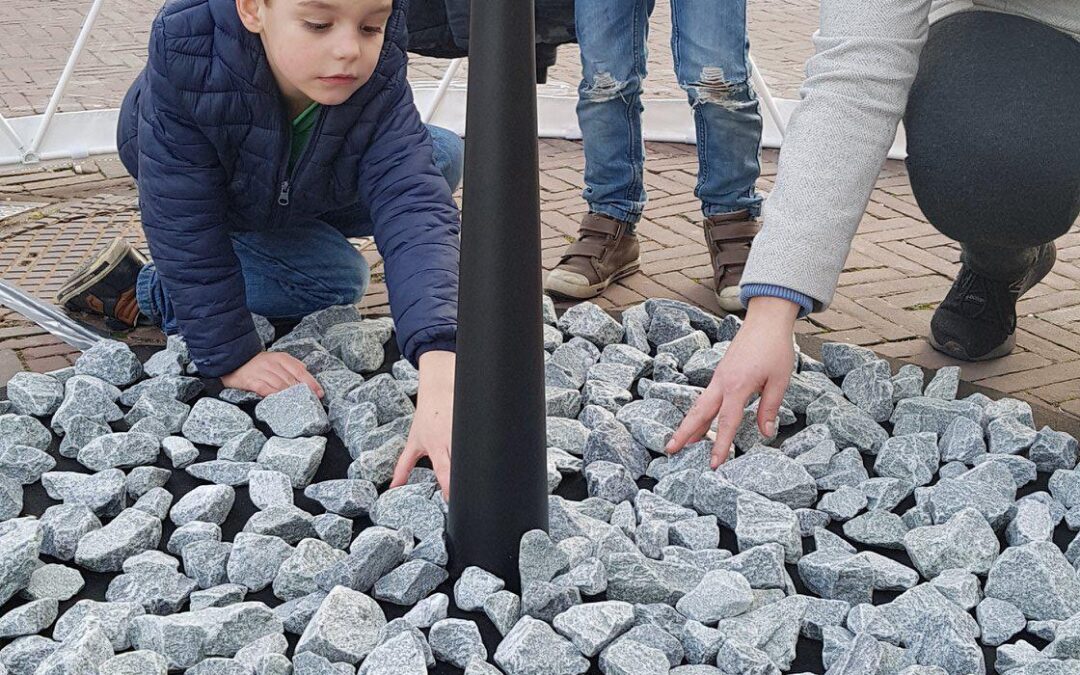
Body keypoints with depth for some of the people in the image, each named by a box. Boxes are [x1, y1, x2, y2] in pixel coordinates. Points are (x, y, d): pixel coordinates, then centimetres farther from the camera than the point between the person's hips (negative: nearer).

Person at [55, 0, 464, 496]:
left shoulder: (378, 83, -37)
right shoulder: (186, 54, -44)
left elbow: (414, 210, -49)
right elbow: (184, 227, -36)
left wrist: (438, 362, -64)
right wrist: (230, 356, -35)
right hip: (189, 177, -3)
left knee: (443, 157, -13)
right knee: (335, 281, -20)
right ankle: (145, 289, -3)